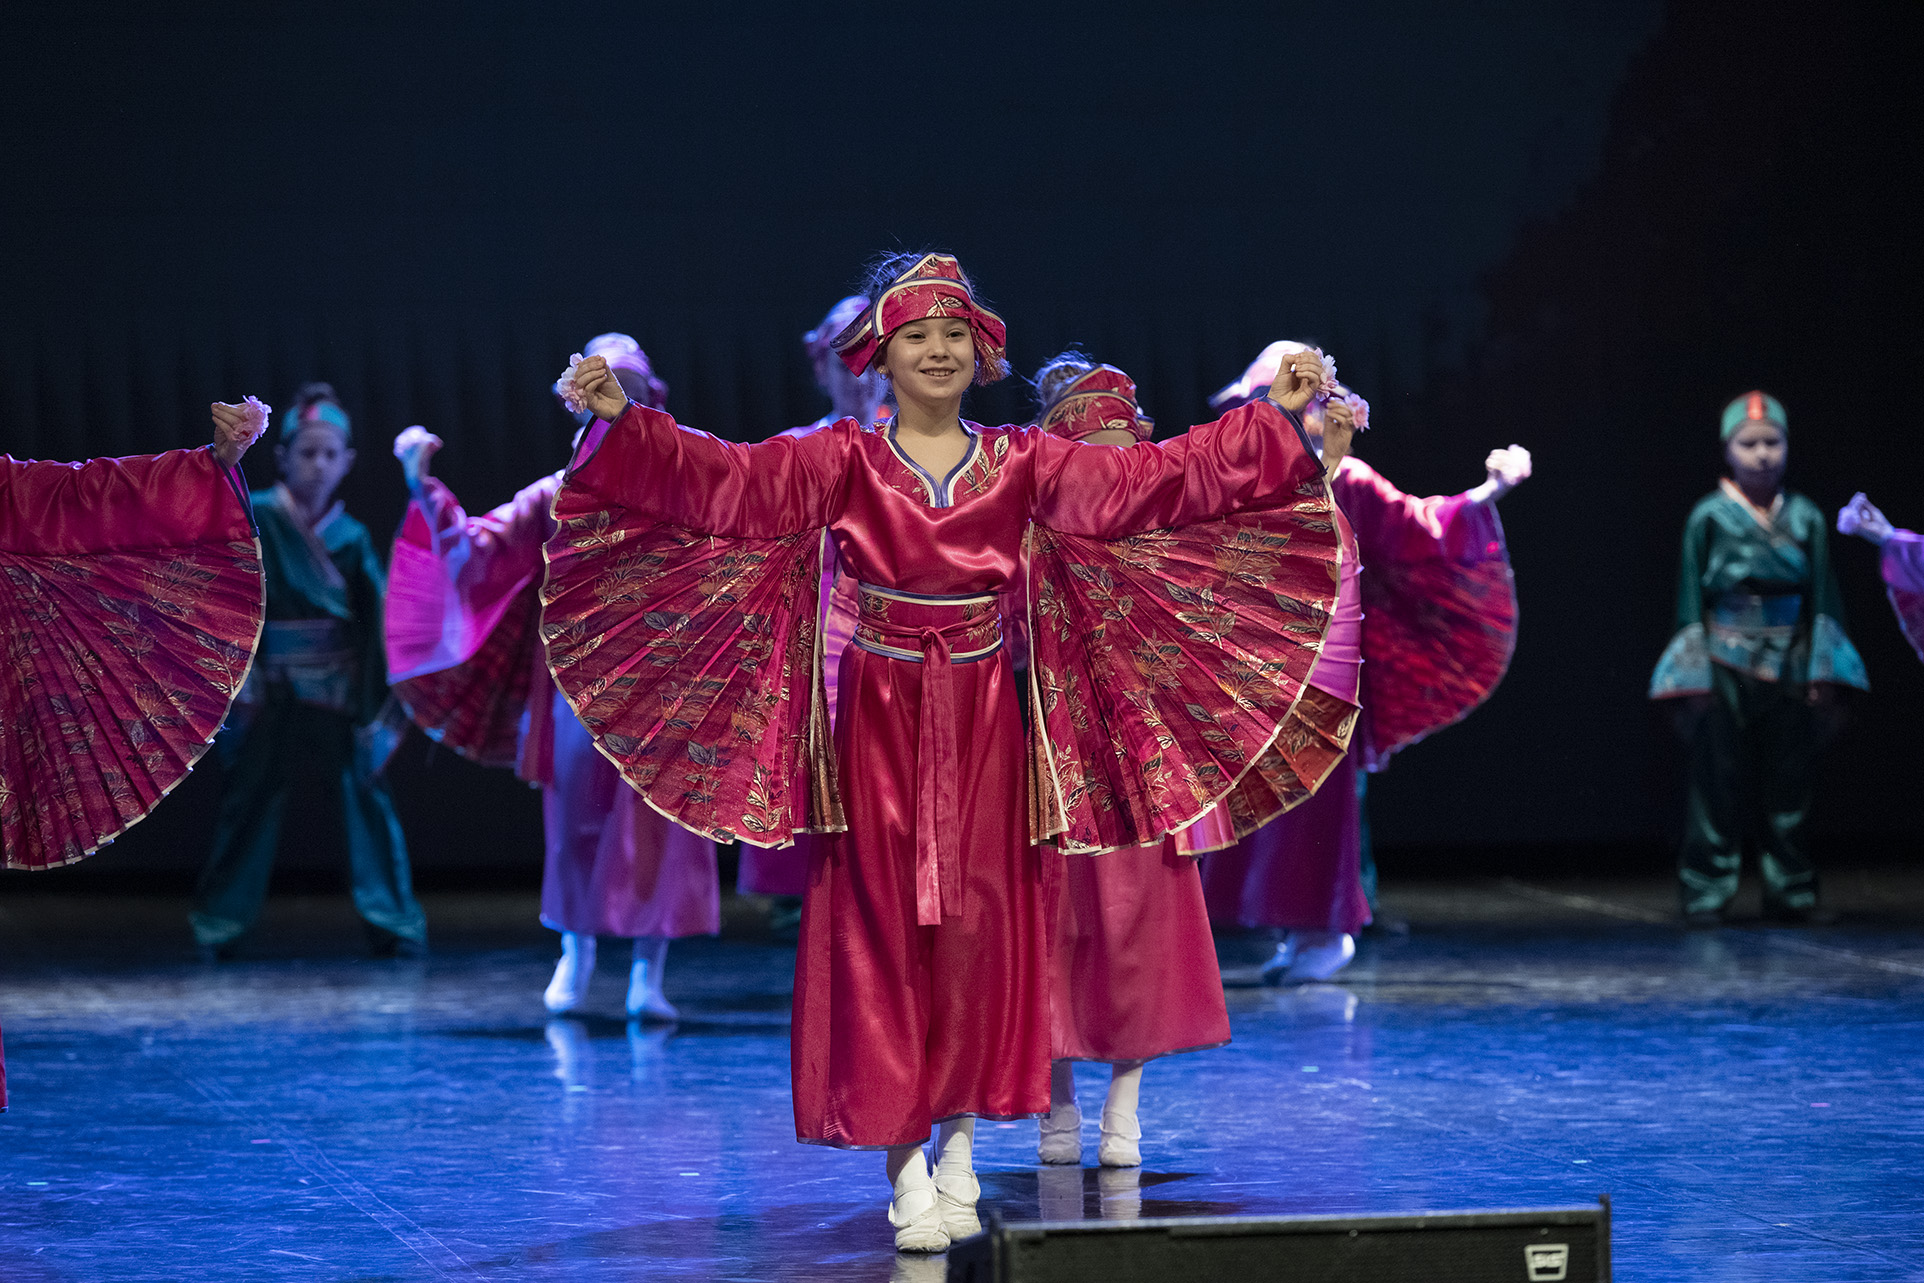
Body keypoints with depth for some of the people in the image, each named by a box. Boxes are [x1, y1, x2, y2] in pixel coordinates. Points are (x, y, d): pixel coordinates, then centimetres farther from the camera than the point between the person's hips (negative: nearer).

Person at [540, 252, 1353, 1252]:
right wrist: (624, 422, -26)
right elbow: (728, 481, -13)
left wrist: (1273, 419, -6)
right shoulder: (844, 460, -1)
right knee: (881, 929, -3)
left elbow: (1153, 480, 0)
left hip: (986, 714, 2)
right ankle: (904, 1165, 2)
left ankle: (960, 1143, 14)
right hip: (878, 712, -2)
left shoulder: (1022, 462, 5)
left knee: (980, 926, 1)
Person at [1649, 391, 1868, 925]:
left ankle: (1790, 890, 14)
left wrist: (1822, 674, 3)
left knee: (1788, 782, 5)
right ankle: (1706, 893, 3)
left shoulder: (1805, 517, 7)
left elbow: (1823, 598, 9)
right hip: (1726, 664, -2)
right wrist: (1695, 676, -2)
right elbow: (1691, 598, 2)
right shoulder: (1709, 517, 1)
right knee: (1718, 781, -3)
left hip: (1789, 666, 2)